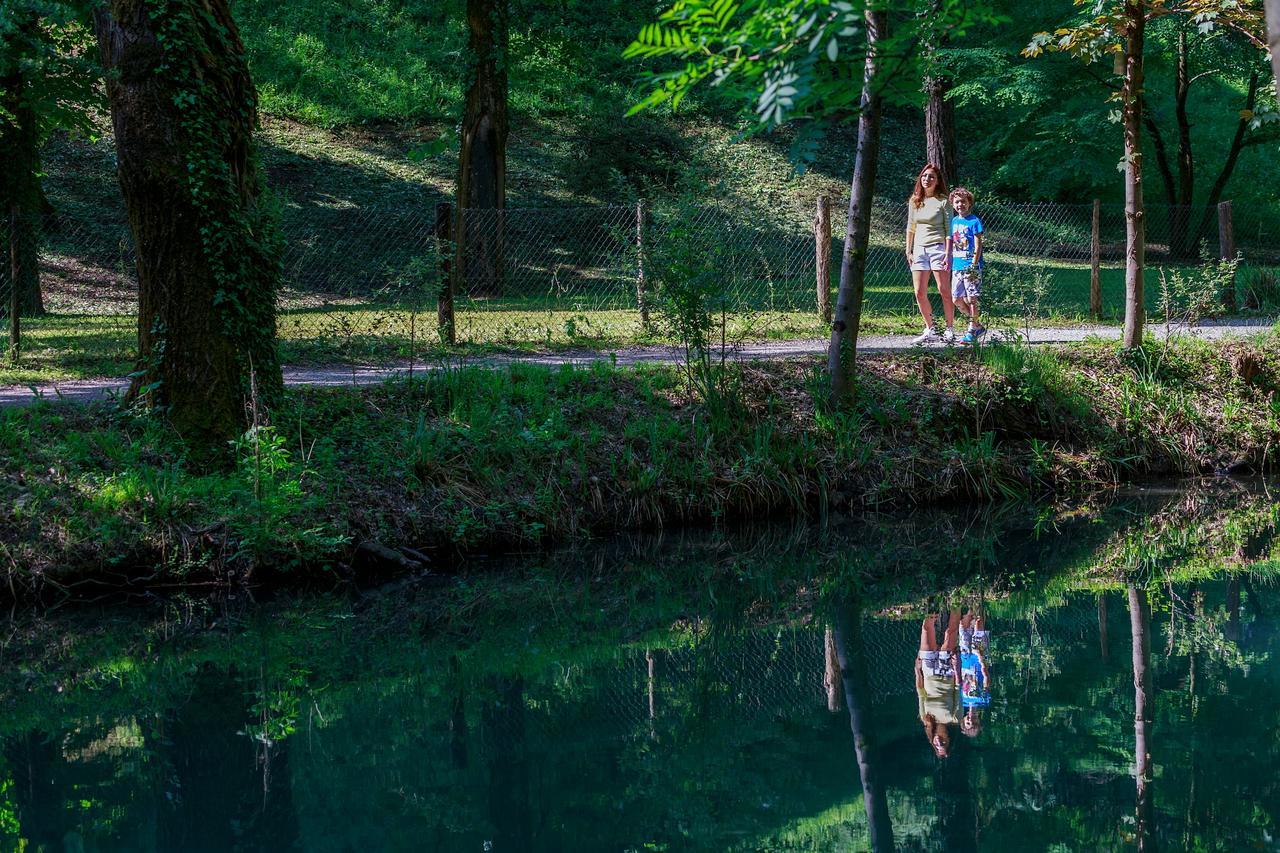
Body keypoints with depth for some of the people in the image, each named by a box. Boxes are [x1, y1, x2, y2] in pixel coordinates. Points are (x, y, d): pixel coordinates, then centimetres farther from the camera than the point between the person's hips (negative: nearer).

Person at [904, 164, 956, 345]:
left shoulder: (942, 202, -4)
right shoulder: (914, 201, 10)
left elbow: (949, 230, -6)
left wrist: (947, 254, -13)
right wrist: (909, 251, 11)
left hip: (938, 247, -5)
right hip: (919, 249, 5)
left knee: (944, 291, -4)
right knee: (920, 293, 1)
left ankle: (950, 330, 3)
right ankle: (930, 330, 11)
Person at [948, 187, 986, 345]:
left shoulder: (974, 221, -6)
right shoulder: (954, 221, 12)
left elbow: (978, 245, -9)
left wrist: (974, 264, -15)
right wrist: (949, 262, 15)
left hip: (971, 267, -7)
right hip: (957, 266, 7)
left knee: (971, 299, -4)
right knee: (956, 299, 6)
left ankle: (972, 331, 5)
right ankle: (978, 326, 19)